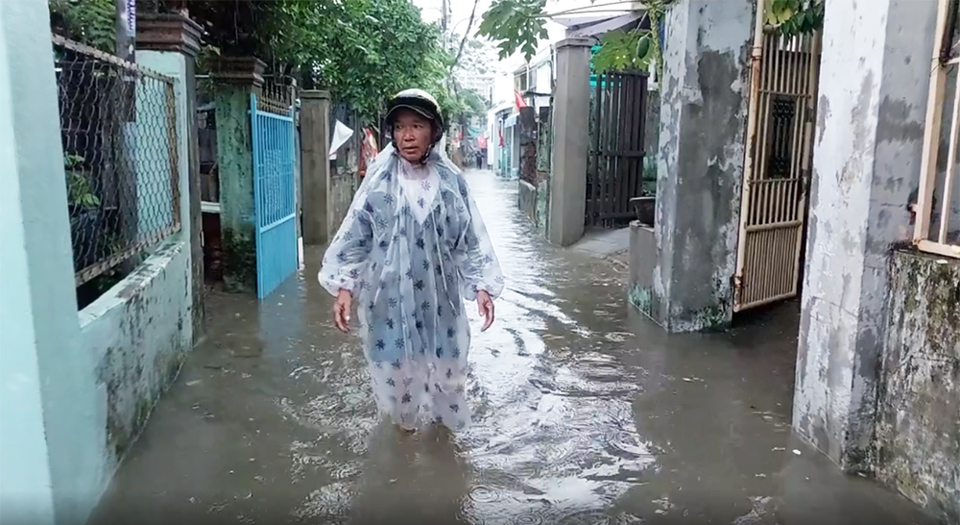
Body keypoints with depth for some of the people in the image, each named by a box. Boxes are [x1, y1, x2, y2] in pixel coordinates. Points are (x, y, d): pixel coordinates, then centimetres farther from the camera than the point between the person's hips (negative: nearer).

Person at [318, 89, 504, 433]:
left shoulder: (450, 180, -4)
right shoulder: (379, 179, -7)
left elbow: (470, 236, -1)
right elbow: (354, 232, -6)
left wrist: (482, 285, -9)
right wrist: (344, 285, -15)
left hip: (437, 291, 1)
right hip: (389, 290, -1)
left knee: (444, 359, 12)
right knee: (394, 361, 10)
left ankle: (441, 414, 42)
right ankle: (406, 417, 39)